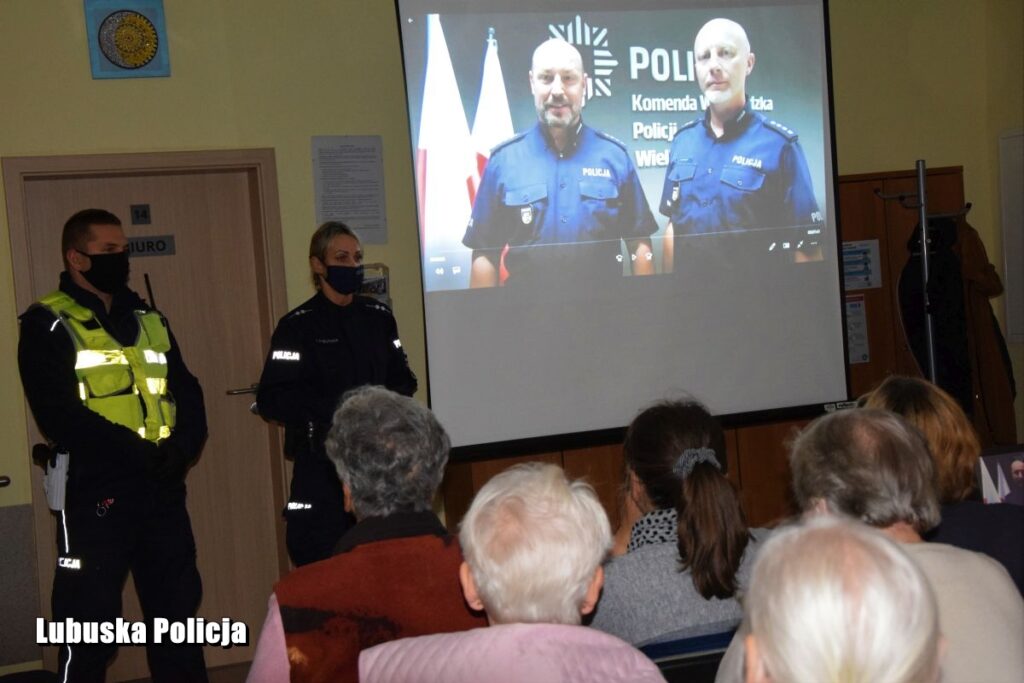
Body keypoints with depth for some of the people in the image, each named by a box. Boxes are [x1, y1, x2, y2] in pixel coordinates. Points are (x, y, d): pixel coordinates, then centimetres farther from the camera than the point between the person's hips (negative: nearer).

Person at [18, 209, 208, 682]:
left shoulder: (150, 320, 14)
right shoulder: (47, 326, -4)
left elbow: (187, 394, 9)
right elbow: (60, 416, -16)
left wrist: (181, 447, -11)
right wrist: (141, 454, -21)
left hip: (163, 491, 6)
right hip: (93, 496, -5)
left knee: (178, 614, 14)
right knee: (90, 626, 2)